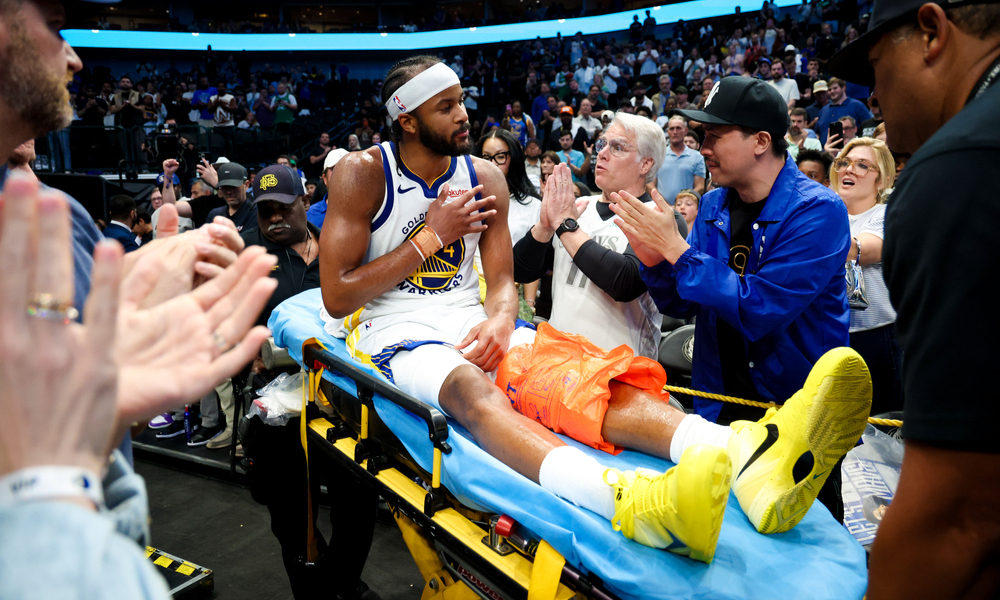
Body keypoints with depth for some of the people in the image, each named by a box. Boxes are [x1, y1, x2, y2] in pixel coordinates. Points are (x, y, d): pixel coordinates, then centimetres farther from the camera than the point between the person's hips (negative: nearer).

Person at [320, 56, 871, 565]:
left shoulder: (484, 177, 9)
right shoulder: (362, 175, -3)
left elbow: (502, 280, 8)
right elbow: (336, 298, -7)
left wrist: (500, 318, -18)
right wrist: (432, 235, -10)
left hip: (471, 325, 4)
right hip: (395, 334, -3)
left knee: (572, 376, -27)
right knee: (473, 391, -39)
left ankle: (749, 461, -52)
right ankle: (628, 500, -68)